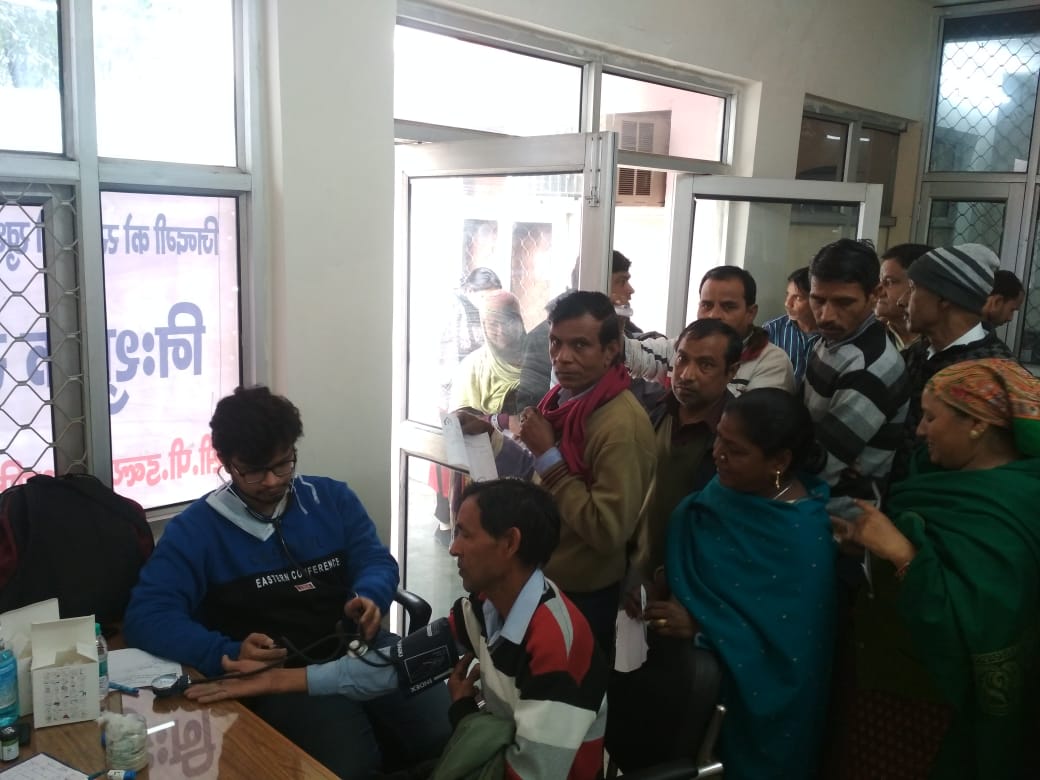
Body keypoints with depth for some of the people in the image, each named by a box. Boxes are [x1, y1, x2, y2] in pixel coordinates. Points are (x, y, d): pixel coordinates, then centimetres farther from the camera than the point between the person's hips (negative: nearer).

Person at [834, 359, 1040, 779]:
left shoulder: (1005, 514, -25)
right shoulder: (951, 469, 2)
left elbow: (976, 628, -32)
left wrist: (902, 553, -34)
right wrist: (864, 535, -5)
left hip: (931, 694, -7)